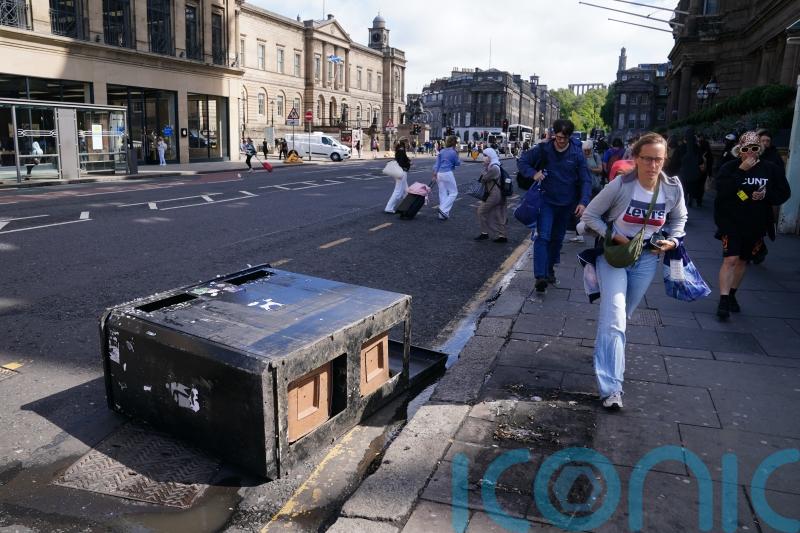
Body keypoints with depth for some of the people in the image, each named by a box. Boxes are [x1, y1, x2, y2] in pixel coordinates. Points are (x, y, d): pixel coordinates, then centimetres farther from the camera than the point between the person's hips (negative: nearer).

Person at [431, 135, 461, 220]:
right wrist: (457, 155, 16)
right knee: (453, 192, 6)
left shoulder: (441, 151, 9)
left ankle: (442, 215, 14)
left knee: (442, 193, 12)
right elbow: (457, 163, 5)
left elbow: (437, 163, 7)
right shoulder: (453, 152, -8)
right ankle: (443, 210, -8)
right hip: (448, 174, -6)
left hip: (439, 174, 6)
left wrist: (434, 175, 9)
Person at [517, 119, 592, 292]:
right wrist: (533, 173, -18)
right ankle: (540, 276, -18)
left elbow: (586, 180, -5)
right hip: (547, 201, -2)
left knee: (557, 238, 15)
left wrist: (583, 202, -18)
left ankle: (550, 269, 33)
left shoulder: (577, 153, -6)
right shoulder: (543, 149, -8)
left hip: (567, 204, 2)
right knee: (543, 237, -14)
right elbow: (522, 161, 1)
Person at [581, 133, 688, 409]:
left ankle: (604, 345, 49)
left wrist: (672, 241, -5)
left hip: (646, 259, 4)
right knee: (614, 318, -15)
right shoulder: (620, 186, -19)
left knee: (622, 315, 18)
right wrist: (614, 236, -19)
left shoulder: (673, 189, -9)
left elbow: (679, 218, 12)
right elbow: (589, 215, -9)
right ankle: (611, 387, -15)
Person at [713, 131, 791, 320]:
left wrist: (767, 194, -16)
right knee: (730, 260, -13)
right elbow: (722, 189, -21)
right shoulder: (729, 167, -5)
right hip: (731, 222, -3)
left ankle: (731, 295, 32)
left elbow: (784, 193, 3)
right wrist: (741, 171, -23)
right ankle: (723, 301, -12)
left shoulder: (771, 169, 1)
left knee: (743, 261, 15)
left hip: (756, 226, 3)